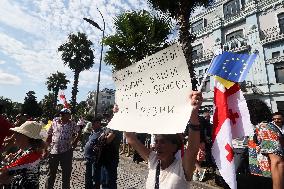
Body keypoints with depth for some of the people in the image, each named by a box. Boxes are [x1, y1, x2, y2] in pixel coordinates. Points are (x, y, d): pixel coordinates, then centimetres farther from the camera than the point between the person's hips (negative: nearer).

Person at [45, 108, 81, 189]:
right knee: (51, 172, 16)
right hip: (53, 151, 2)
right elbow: (49, 135, 6)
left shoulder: (72, 124, -6)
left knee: (66, 172, 12)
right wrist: (46, 148, 5)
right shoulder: (54, 122, 0)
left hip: (66, 152, -1)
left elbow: (79, 132, 8)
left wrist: (75, 142, 0)